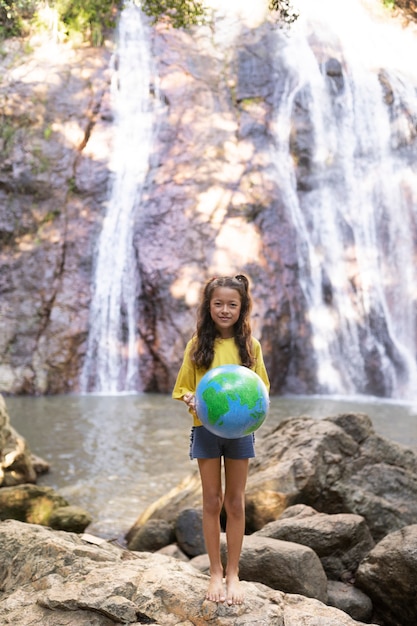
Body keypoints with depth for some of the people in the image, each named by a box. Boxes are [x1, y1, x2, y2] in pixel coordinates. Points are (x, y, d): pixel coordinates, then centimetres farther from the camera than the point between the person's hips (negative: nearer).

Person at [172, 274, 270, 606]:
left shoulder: (250, 345, -2)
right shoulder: (197, 344, -3)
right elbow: (185, 388, 2)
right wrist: (191, 401, -20)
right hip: (206, 428, 0)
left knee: (235, 503, 9)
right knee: (212, 502, 9)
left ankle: (233, 573, 22)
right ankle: (216, 572, 23)